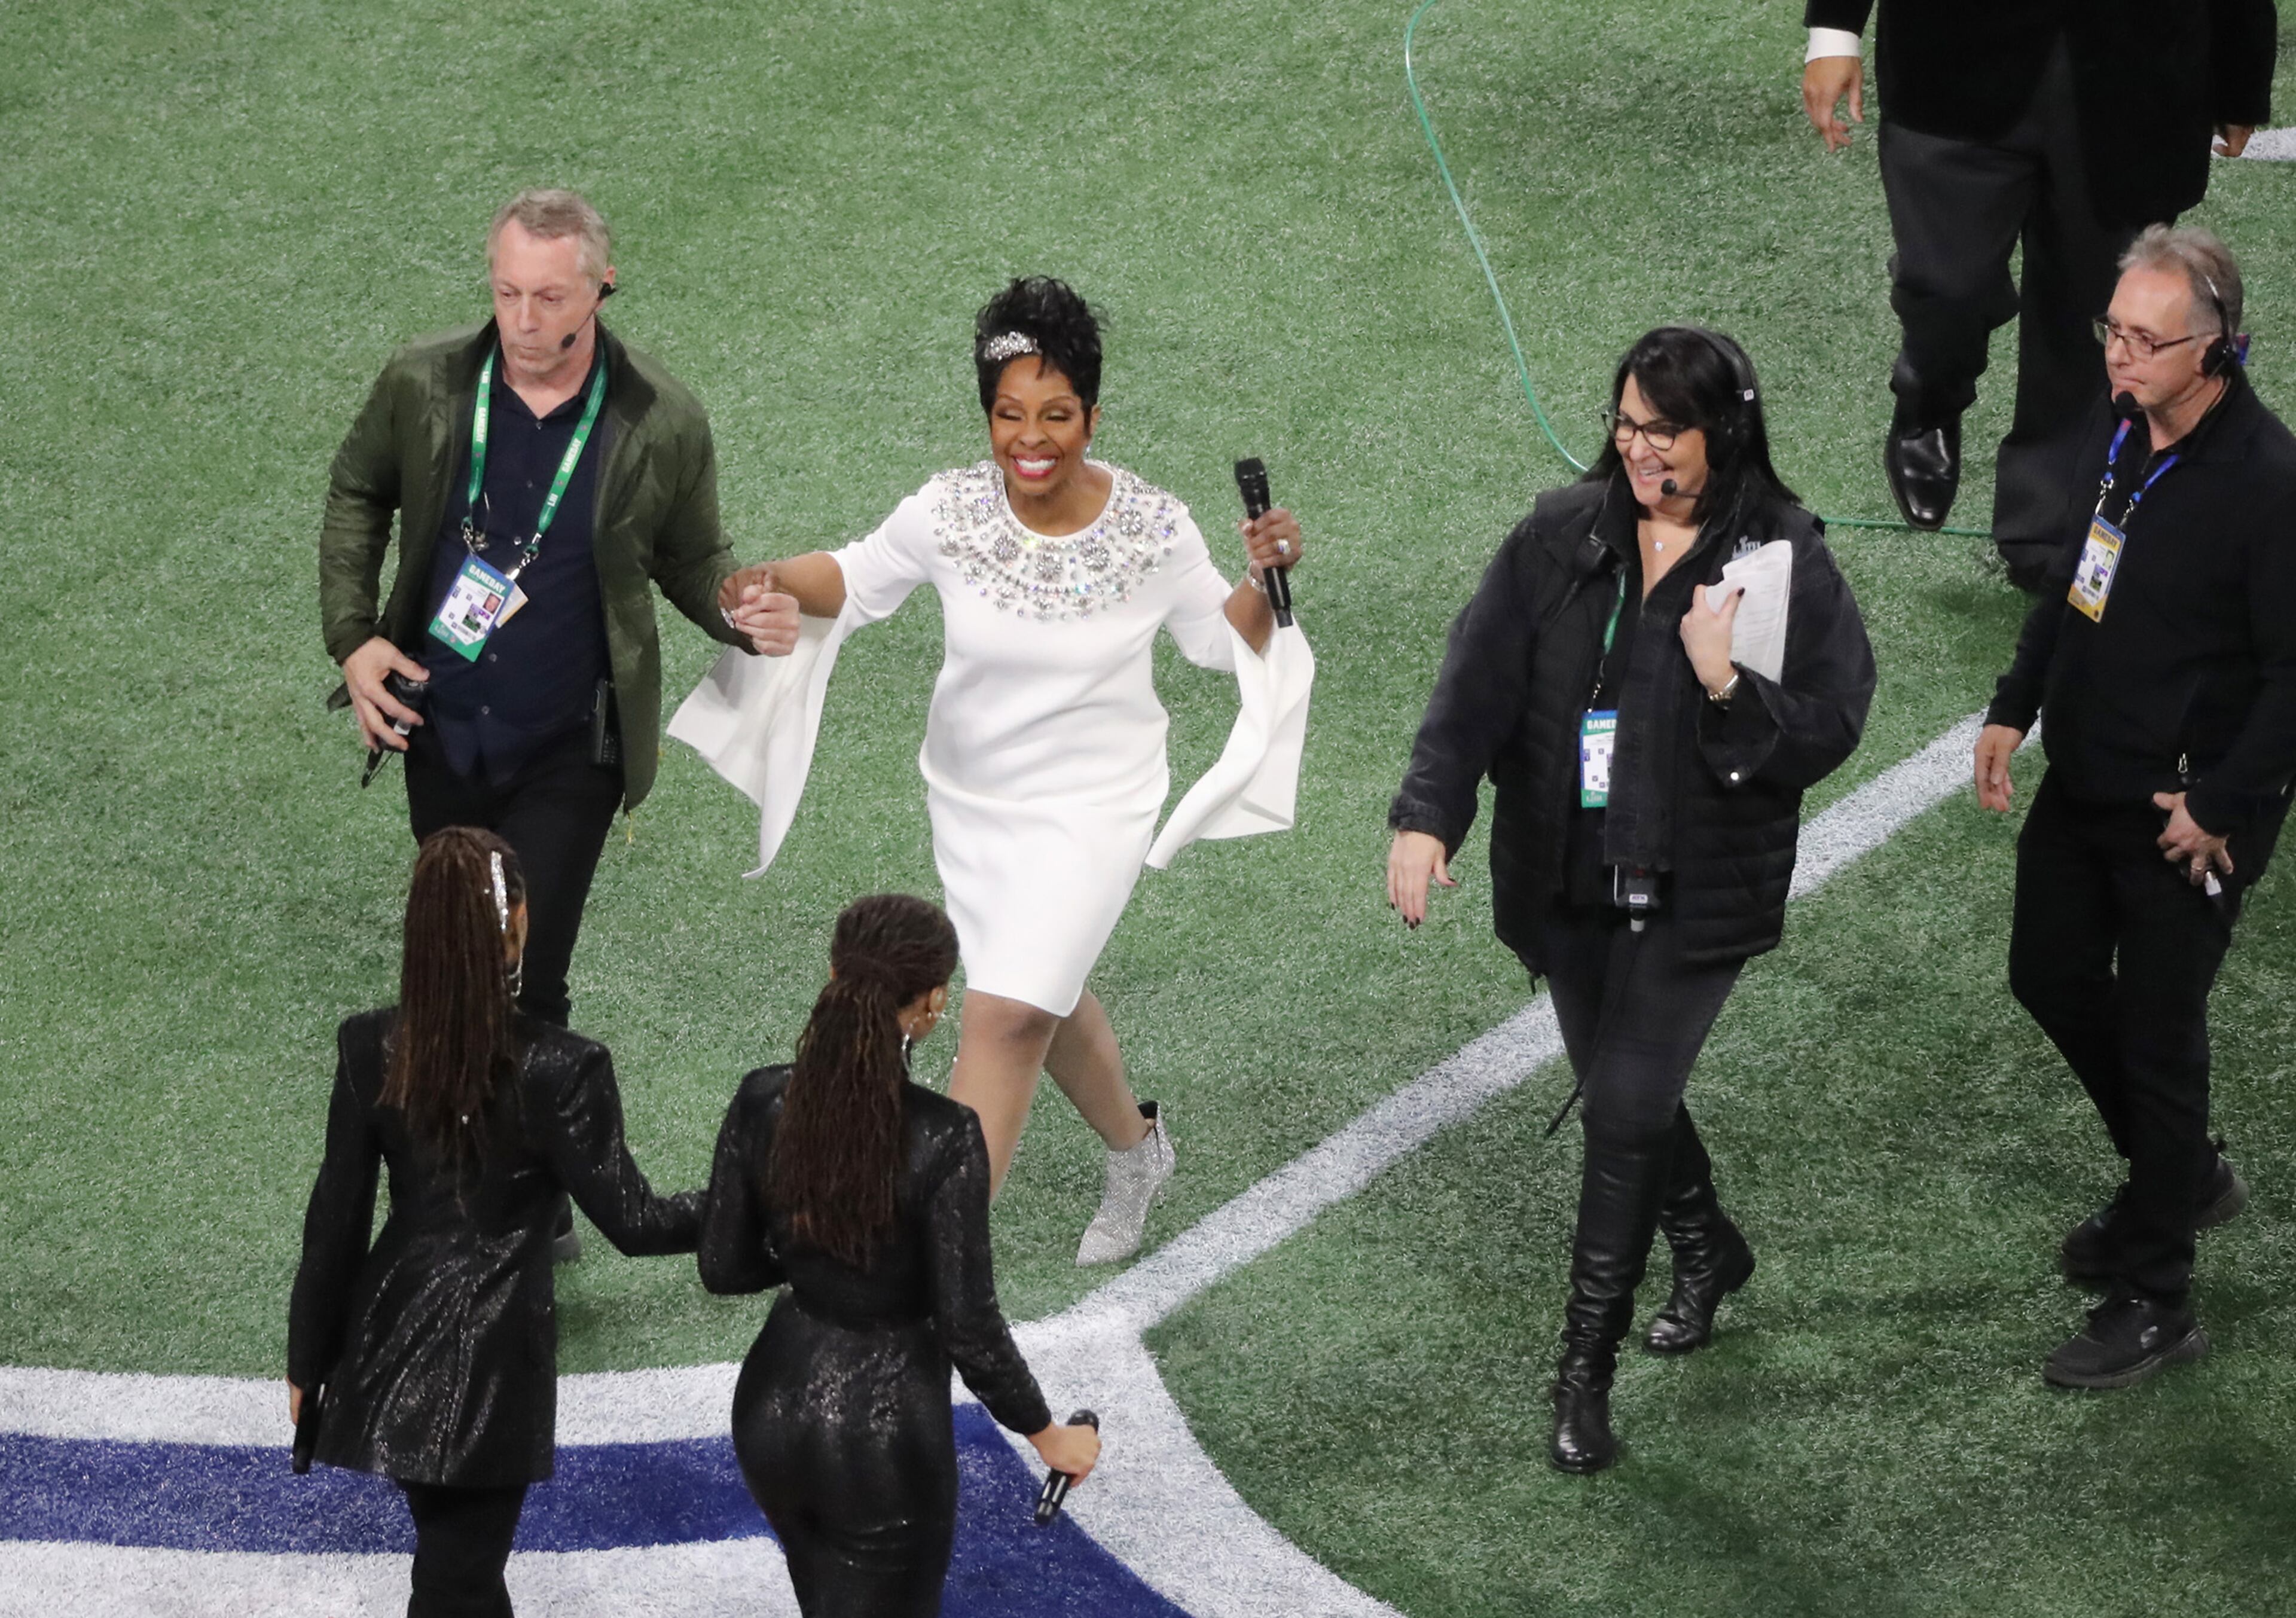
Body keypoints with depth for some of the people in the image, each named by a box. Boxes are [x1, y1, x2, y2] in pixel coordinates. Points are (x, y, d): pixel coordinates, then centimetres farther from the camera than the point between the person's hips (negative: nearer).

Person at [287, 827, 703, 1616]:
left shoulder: (371, 1050, -9)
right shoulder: (559, 1071, -21)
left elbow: (335, 1221, -2)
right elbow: (632, 1222, -14)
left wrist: (309, 1360, 9)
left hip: (394, 1344, 4)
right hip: (493, 1363, -4)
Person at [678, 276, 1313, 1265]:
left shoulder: (1154, 532, -17)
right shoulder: (950, 512, -15)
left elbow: (1222, 641, -1)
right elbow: (856, 581, 1)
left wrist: (1267, 582, -21)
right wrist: (772, 585, -18)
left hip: (1091, 811, -4)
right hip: (970, 804, 4)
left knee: (1007, 1015, -15)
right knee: (1043, 999, 22)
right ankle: (1135, 1151, 52)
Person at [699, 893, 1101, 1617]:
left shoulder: (763, 1101, -10)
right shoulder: (943, 1137, -24)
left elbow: (722, 1267, 0)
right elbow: (969, 1328, -19)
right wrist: (1046, 1433, -4)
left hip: (774, 1412, 6)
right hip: (884, 1433, -6)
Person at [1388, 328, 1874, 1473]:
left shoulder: (1784, 563, -10)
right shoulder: (1562, 538, -2)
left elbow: (1828, 730, -10)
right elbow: (1478, 680, -7)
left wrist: (1727, 688, -27)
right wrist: (1428, 815, -19)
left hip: (1695, 900, -4)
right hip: (1568, 884, 4)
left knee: (1626, 1110, -10)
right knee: (1620, 1091, 19)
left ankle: (1585, 1374, 1)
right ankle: (1708, 1252, 48)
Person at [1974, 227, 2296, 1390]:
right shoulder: (2117, 428, -1)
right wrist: (2014, 708, 11)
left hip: (2186, 815, -8)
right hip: (2085, 776, 8)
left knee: (2158, 1035, 1)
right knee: (2050, 977, 21)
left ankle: (2154, 1305, 14)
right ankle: (2185, 1176, 43)